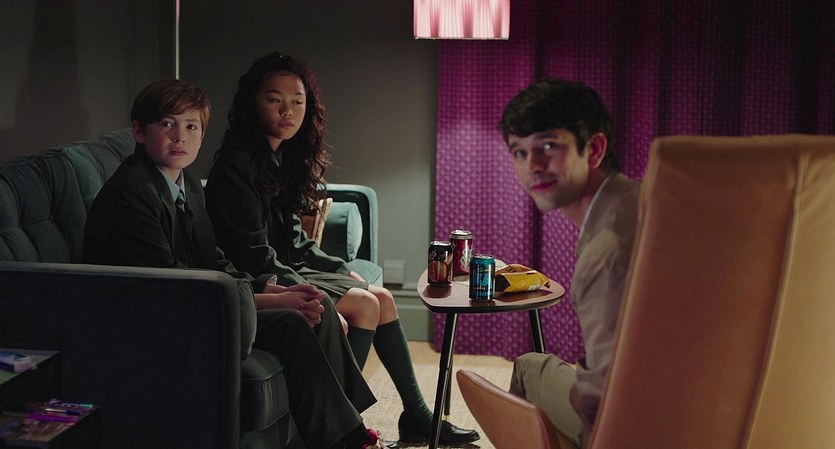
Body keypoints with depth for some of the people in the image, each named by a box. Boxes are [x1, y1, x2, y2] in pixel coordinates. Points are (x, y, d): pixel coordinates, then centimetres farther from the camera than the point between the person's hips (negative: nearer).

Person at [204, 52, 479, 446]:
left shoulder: (284, 158, 11)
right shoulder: (237, 165, -19)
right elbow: (254, 254, -22)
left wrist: (342, 270, 9)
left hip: (290, 267, 10)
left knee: (382, 298, 5)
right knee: (364, 304, -17)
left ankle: (417, 416, 11)